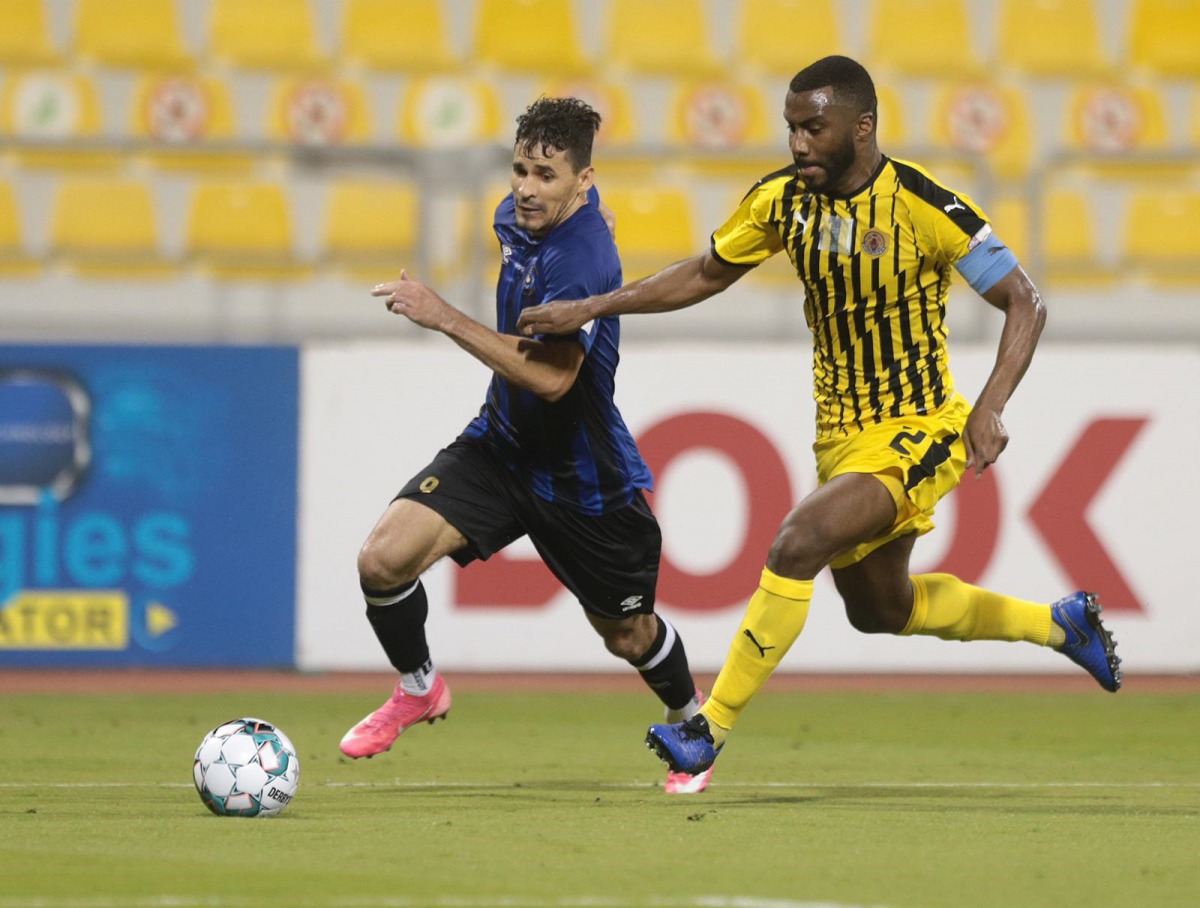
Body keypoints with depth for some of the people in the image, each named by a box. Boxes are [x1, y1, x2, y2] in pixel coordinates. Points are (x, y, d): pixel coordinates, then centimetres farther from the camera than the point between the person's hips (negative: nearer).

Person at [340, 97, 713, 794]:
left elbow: (551, 377, -38)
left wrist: (445, 318, -39)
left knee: (628, 635, 14)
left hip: (583, 472, -6)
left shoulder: (583, 260, -30)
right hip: (502, 443, 6)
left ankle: (691, 717, 47)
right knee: (385, 558, -16)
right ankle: (418, 690, 11)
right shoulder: (519, 216, -4)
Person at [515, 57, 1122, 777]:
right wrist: (592, 308, 3)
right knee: (879, 609, 21)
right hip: (841, 436, 8)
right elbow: (707, 274, 11)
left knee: (798, 543, -27)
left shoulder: (929, 207, -21)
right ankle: (1058, 623, 43)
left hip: (919, 431, -8)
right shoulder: (783, 199, -4)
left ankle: (712, 728, -18)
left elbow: (1026, 304, -14)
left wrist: (989, 409, -27)